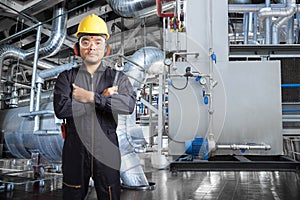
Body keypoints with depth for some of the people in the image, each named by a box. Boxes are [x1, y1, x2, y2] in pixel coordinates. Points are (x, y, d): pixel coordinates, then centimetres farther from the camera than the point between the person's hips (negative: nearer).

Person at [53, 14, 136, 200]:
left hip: (107, 151, 0)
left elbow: (129, 105, -17)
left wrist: (91, 97, -19)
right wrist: (102, 97, -14)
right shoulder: (67, 77, 4)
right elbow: (61, 109, -14)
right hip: (75, 152, 1)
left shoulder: (118, 78, 3)